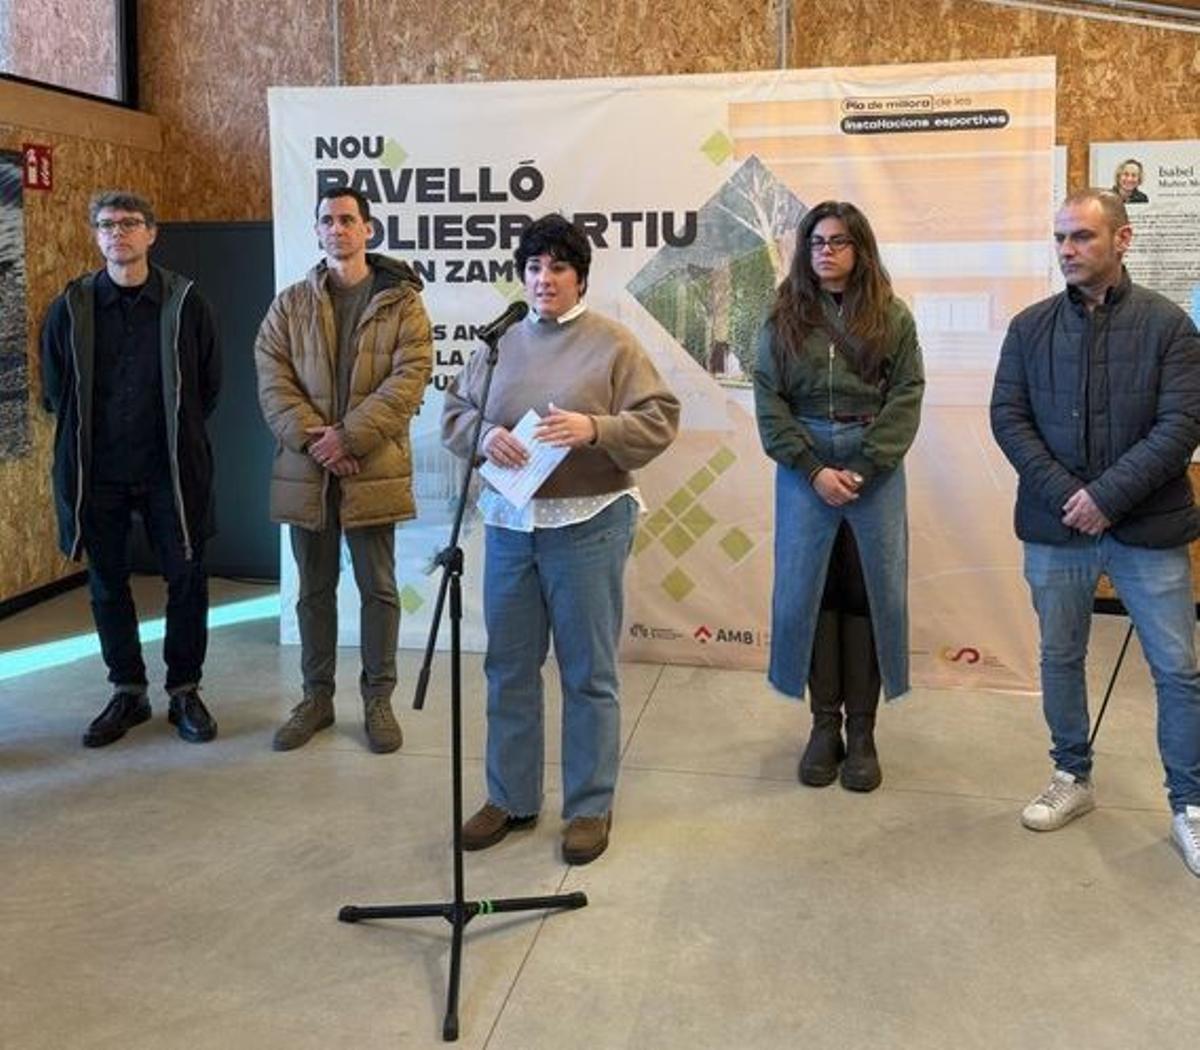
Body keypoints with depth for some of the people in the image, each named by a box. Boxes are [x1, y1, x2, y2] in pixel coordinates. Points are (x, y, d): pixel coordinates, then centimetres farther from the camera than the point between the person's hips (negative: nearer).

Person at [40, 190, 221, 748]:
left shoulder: (185, 303, 0)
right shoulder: (71, 307, 3)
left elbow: (208, 384, 7)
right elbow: (55, 389, 12)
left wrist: (178, 436, 8)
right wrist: (83, 441, 10)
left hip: (170, 469, -1)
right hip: (98, 472, 2)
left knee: (186, 580, 2)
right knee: (107, 584, 9)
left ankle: (184, 691, 18)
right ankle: (127, 692, 23)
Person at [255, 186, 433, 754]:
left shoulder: (402, 302, 1)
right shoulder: (290, 303, 8)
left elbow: (410, 378, -9)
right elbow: (272, 380, 0)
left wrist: (348, 435, -17)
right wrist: (312, 438, -14)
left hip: (373, 469, -2)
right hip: (305, 470, 3)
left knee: (378, 588, 6)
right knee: (314, 589, 12)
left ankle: (378, 699, 19)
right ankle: (316, 697, 25)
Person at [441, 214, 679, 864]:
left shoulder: (612, 344, -2)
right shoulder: (500, 344, 11)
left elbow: (659, 420, -6)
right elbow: (453, 412, 13)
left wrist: (594, 429, -22)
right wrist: (485, 434, -8)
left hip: (587, 524, -4)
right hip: (509, 522, 4)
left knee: (588, 673, 4)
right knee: (509, 667, 12)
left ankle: (590, 808, 19)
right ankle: (510, 798, 27)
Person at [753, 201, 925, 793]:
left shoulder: (891, 317, 4)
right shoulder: (784, 318, 6)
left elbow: (906, 398, -2)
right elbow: (768, 400, -1)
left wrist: (862, 468, -12)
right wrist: (814, 468, -11)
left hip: (874, 468, -1)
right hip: (803, 469, 1)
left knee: (870, 590, 3)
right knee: (806, 589, 2)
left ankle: (862, 730, 13)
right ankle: (824, 722, 15)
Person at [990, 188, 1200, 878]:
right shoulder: (1031, 327, 4)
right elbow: (1007, 417, -1)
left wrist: (1106, 496, -17)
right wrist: (1064, 493, -12)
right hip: (1056, 528, 3)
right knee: (1061, 658, 13)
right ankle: (1073, 778, 32)